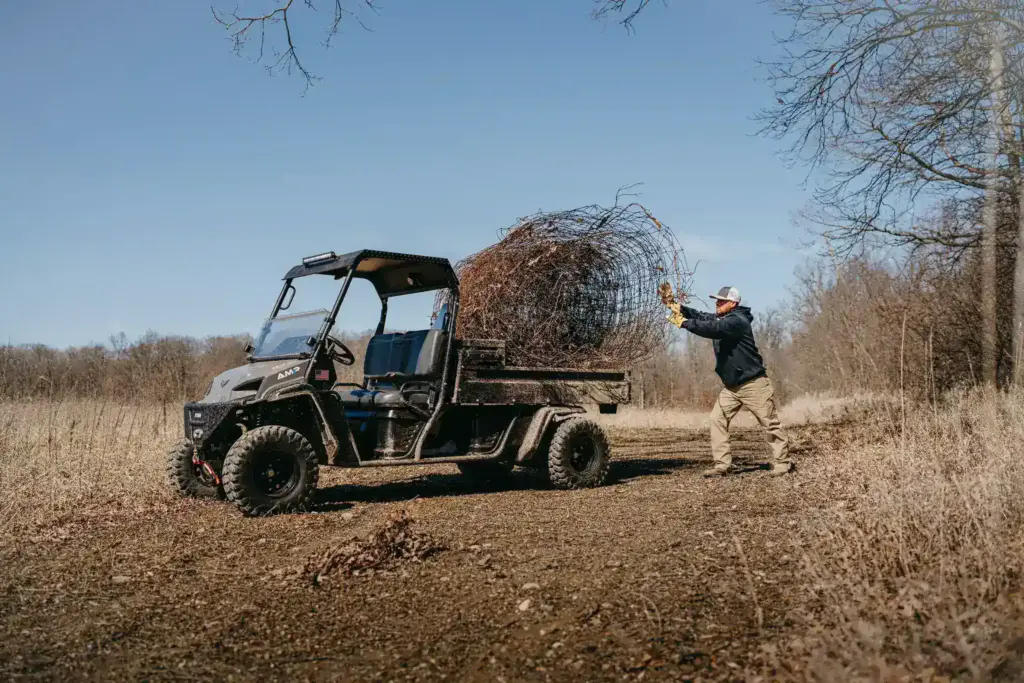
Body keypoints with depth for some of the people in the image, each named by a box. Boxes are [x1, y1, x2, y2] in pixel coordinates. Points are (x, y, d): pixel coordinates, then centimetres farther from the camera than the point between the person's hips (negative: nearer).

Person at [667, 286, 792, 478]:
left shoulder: (737, 321, -20)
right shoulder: (720, 318, 10)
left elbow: (713, 329, -34)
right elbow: (701, 317, 1)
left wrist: (684, 323, -32)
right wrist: (679, 308, -15)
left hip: (753, 384, -9)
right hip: (731, 386, 9)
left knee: (770, 423, 2)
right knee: (717, 419, 0)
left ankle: (782, 462, 14)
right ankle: (722, 464, 2)